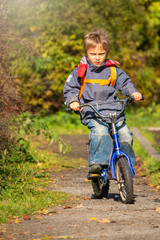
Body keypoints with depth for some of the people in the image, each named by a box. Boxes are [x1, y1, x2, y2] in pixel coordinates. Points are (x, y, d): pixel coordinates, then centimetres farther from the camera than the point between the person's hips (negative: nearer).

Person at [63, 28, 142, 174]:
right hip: (91, 112, -2)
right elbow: (70, 88, 9)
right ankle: (97, 162, -32)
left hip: (113, 110, 2)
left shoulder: (113, 70, 9)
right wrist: (72, 101, -10)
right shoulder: (81, 71, 5)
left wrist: (133, 92, -4)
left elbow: (125, 83, 16)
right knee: (100, 131, -32)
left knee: (125, 135, -11)